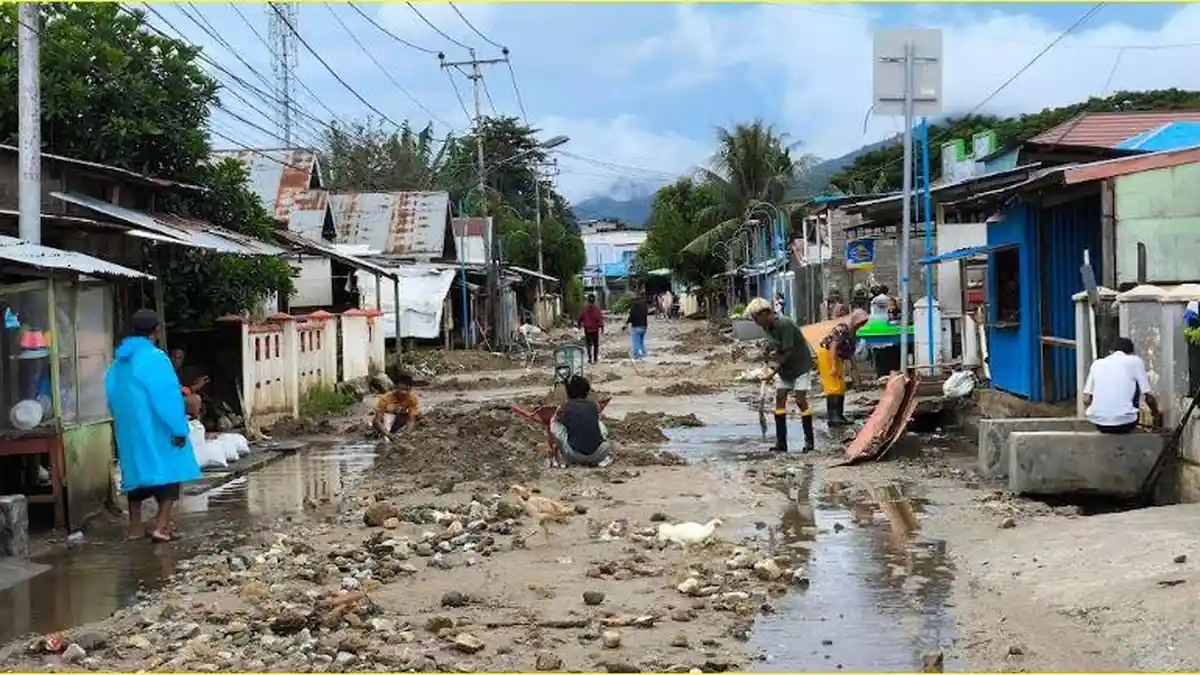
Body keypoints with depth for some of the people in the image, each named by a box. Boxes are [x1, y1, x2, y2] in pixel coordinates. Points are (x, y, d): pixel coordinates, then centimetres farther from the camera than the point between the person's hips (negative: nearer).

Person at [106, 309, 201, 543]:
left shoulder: (119, 360, 8)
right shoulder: (154, 357, -17)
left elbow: (112, 395, 15)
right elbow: (167, 397, -20)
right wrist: (179, 429, -16)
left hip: (128, 429, 7)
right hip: (155, 429, -7)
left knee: (137, 472, 16)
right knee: (170, 473, 1)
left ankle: (135, 527, 19)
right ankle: (161, 526, -11)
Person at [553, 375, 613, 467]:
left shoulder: (564, 408, 5)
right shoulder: (594, 406, 10)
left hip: (575, 455, -3)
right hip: (599, 454, 3)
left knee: (555, 425, 16)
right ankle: (605, 458, 20)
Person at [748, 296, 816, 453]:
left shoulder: (784, 324, -26)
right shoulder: (767, 326, -1)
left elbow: (788, 352, -24)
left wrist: (774, 371, -21)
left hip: (800, 365, -8)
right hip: (784, 367, 8)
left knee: (800, 400, -10)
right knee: (780, 399, 1)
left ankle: (809, 441, -1)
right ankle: (781, 443, 2)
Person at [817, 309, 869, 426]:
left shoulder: (852, 331, 12)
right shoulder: (843, 328, -18)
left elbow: (850, 352, 20)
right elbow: (833, 347, -25)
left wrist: (854, 369, 20)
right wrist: (833, 366, -28)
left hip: (837, 357, 10)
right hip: (827, 354, -10)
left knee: (841, 387, 11)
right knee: (833, 386, -14)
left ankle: (839, 415, 16)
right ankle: (832, 416, -17)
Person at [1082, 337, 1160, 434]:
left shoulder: (1097, 364, 15)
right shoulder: (1135, 361, 7)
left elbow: (1086, 400, 11)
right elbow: (1149, 397, 4)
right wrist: (1156, 414, 23)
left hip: (1098, 423, 3)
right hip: (1124, 423, -3)